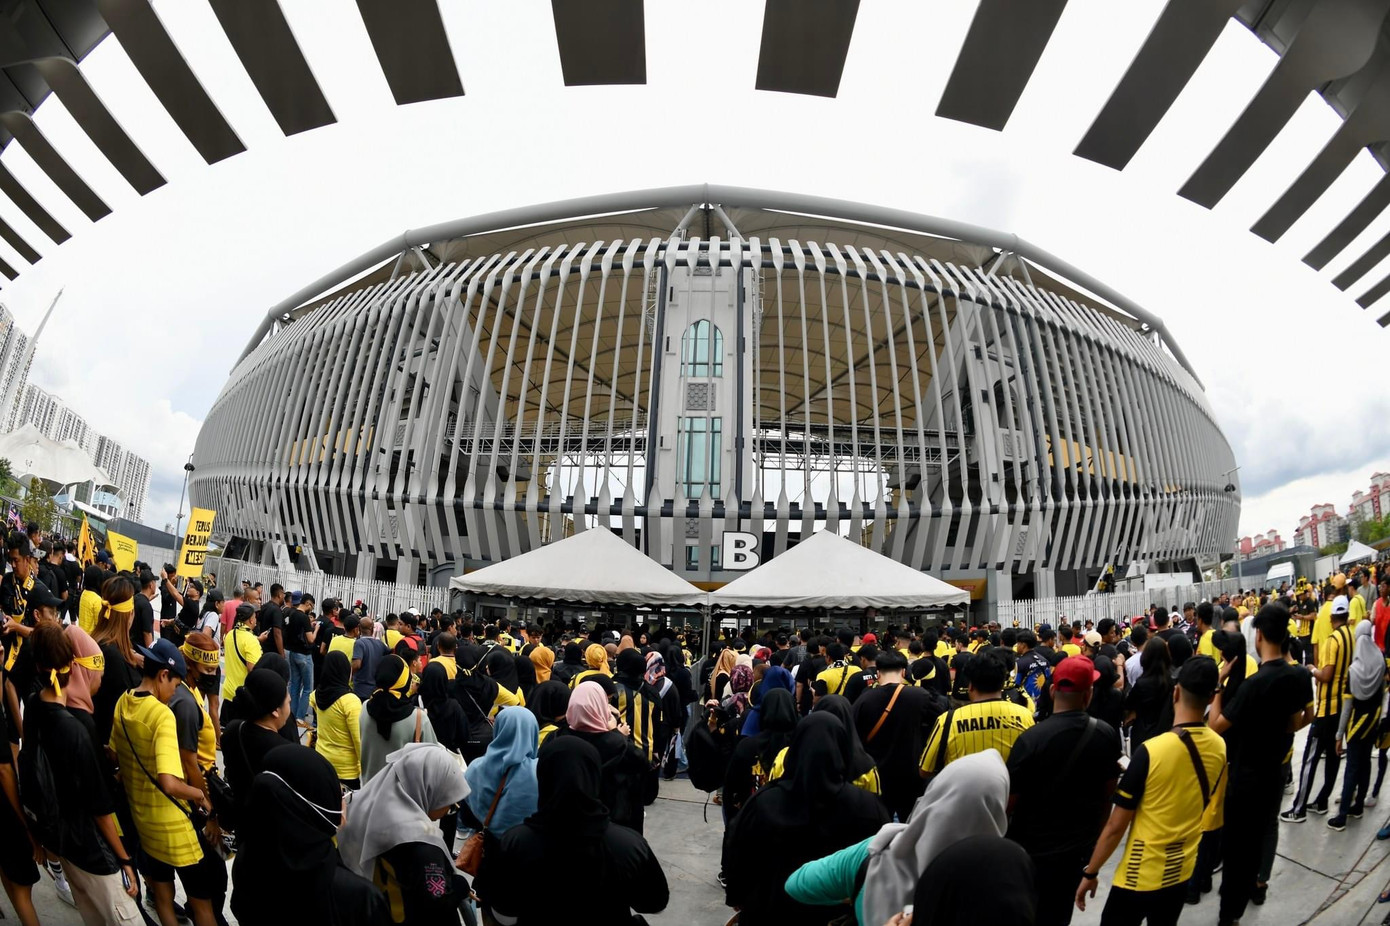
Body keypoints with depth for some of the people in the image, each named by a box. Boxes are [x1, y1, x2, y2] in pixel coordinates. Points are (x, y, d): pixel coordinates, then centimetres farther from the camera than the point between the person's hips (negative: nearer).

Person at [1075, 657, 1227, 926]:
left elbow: (1116, 826, -17)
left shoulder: (1151, 751, -24)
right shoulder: (1220, 748, -8)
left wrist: (1090, 872, -5)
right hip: (1181, 873, 6)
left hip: (1140, 877, -5)